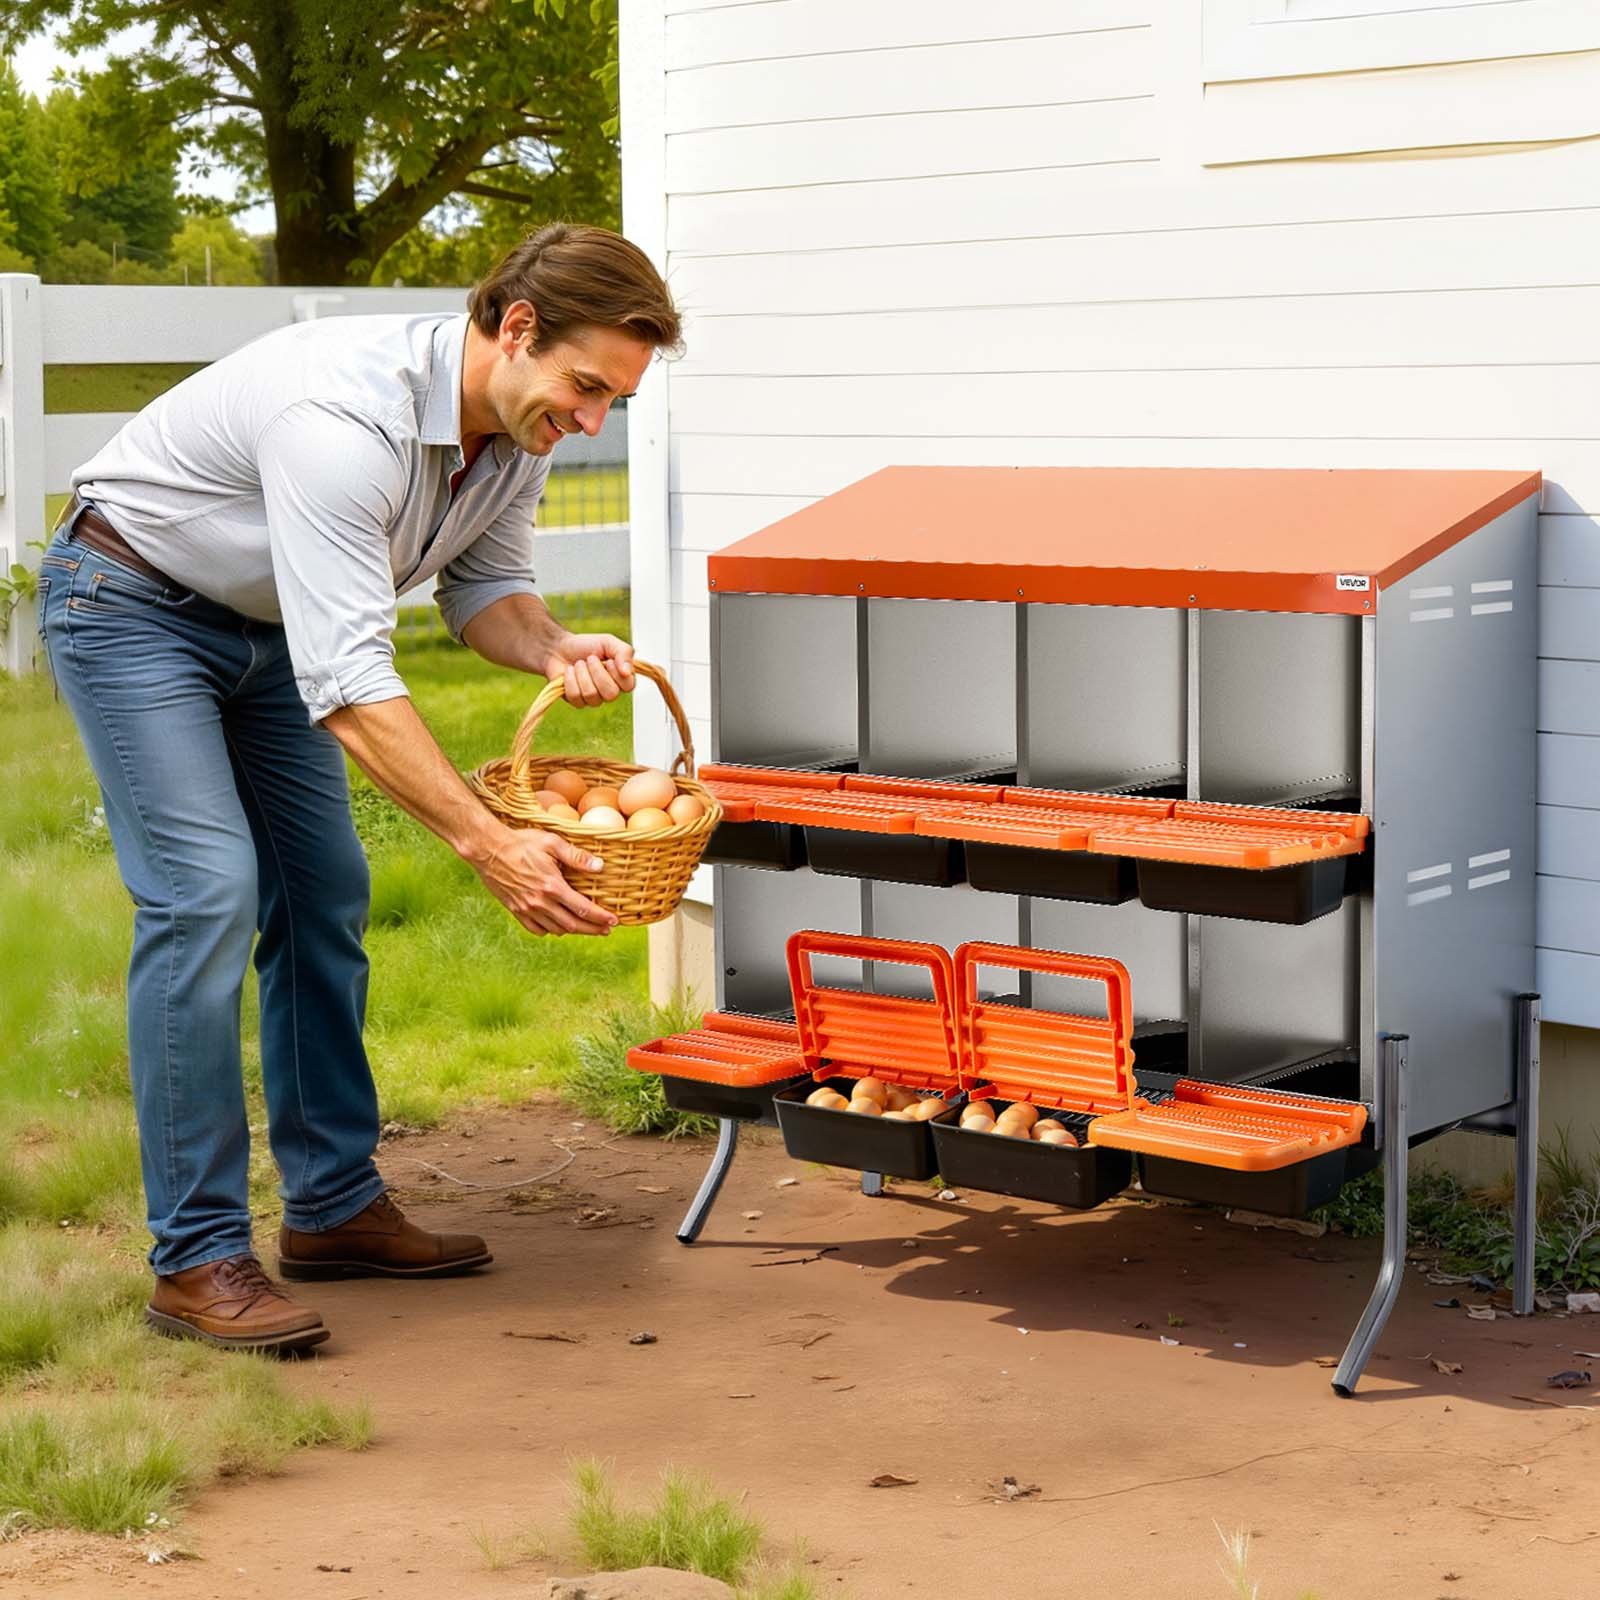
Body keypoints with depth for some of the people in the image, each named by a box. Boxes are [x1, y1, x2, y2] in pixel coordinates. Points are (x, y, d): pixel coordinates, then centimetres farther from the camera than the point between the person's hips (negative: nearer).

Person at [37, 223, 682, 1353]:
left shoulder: (522, 426, -11)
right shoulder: (348, 416, -38)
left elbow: (483, 584, 4)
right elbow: (346, 680, -42)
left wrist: (556, 650, -19)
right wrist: (488, 843, -44)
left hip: (265, 623, 9)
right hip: (130, 604, -9)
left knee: (323, 895, 7)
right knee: (205, 891, -18)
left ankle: (333, 1206, 18)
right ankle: (197, 1259, -14)